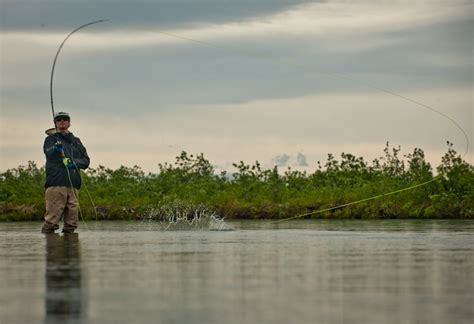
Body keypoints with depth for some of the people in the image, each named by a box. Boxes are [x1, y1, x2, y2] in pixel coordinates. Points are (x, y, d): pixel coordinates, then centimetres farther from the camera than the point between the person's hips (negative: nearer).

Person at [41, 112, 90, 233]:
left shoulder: (76, 141, 24)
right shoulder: (51, 139, 9)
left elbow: (86, 161, 16)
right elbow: (49, 153, -14)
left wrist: (73, 162, -6)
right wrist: (55, 149, -38)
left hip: (73, 184, 5)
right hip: (56, 183, -5)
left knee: (72, 222, 4)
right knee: (52, 219, -14)